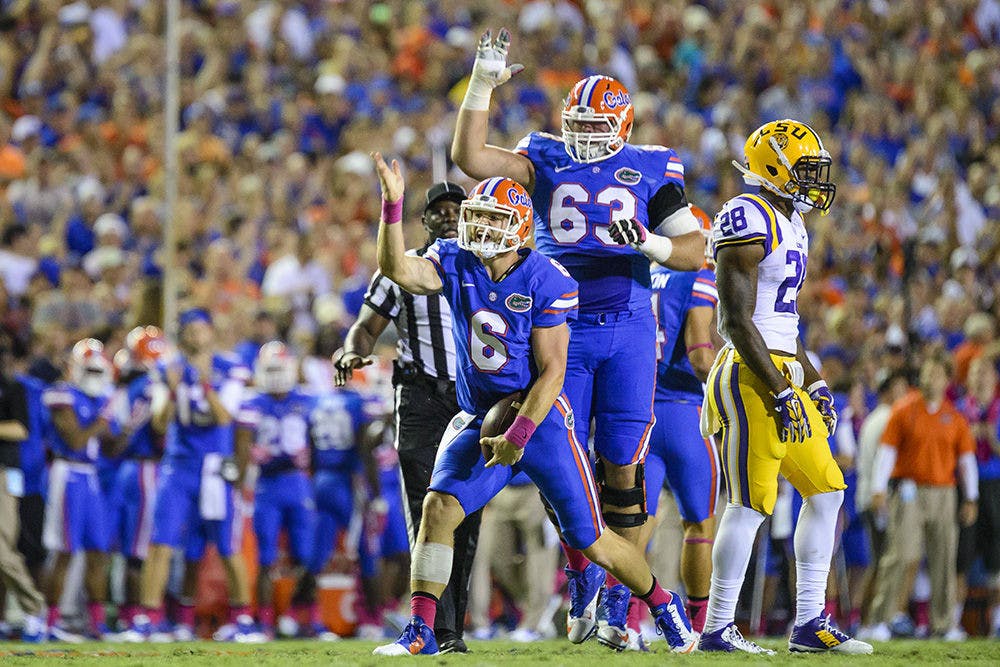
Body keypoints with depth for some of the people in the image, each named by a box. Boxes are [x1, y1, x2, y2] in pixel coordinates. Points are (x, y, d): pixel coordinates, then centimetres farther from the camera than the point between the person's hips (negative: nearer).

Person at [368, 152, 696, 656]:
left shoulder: (545, 282, -15)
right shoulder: (455, 264, -3)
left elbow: (551, 371, -15)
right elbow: (398, 270, -22)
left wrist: (518, 436, -22)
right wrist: (393, 205, -34)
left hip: (540, 417, -3)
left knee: (590, 540, 2)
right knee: (439, 505, -20)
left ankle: (662, 605, 28)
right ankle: (420, 632, -15)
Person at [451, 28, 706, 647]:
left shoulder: (650, 170, 4)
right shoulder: (546, 160, 7)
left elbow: (696, 250, 3)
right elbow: (470, 157, -7)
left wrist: (651, 243, -16)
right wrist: (483, 84, -13)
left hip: (628, 328, -1)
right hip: (563, 328, 1)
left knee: (623, 469, -3)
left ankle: (619, 604, 2)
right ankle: (583, 591, 18)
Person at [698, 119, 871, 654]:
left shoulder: (790, 225, 17)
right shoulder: (749, 221, -14)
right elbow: (738, 321, -19)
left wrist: (814, 384, 21)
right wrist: (780, 394, -21)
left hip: (782, 374, 10)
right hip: (751, 376, -10)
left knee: (825, 492, 9)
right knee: (750, 505, -8)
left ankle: (808, 623, 13)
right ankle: (717, 630, -2)